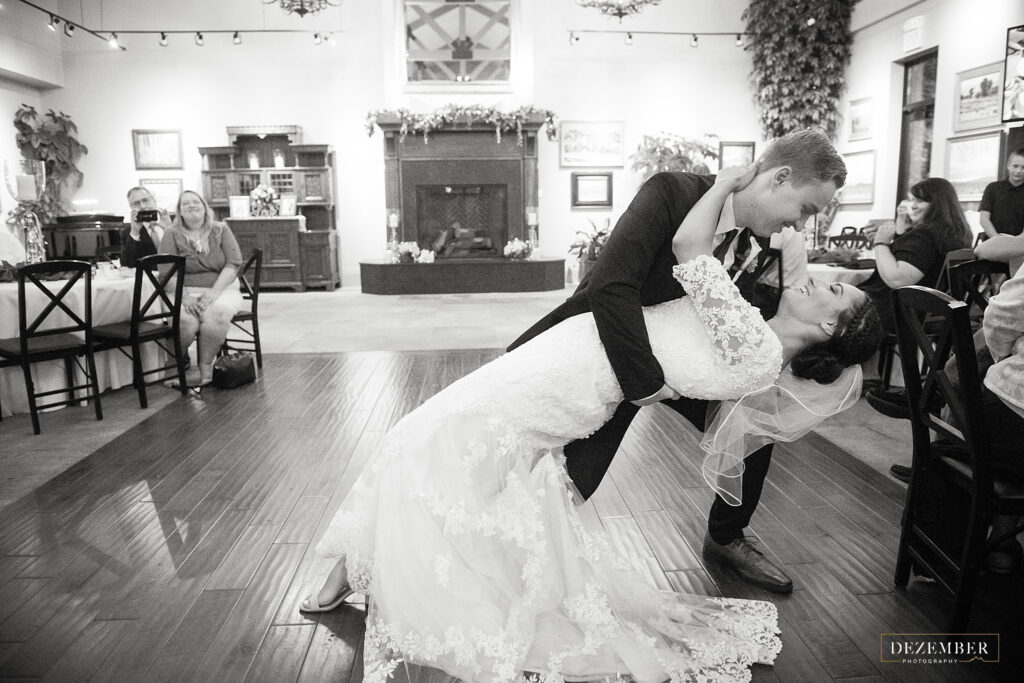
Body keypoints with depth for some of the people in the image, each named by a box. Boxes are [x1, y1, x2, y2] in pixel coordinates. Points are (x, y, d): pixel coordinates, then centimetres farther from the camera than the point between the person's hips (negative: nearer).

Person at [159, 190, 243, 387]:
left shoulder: (221, 230, 10)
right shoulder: (172, 234, 8)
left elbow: (233, 263, -1)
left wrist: (214, 291, -16)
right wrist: (185, 296, -20)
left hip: (221, 288, 0)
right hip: (184, 291, 0)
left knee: (216, 314, -34)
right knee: (185, 320, -33)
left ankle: (205, 366, -20)